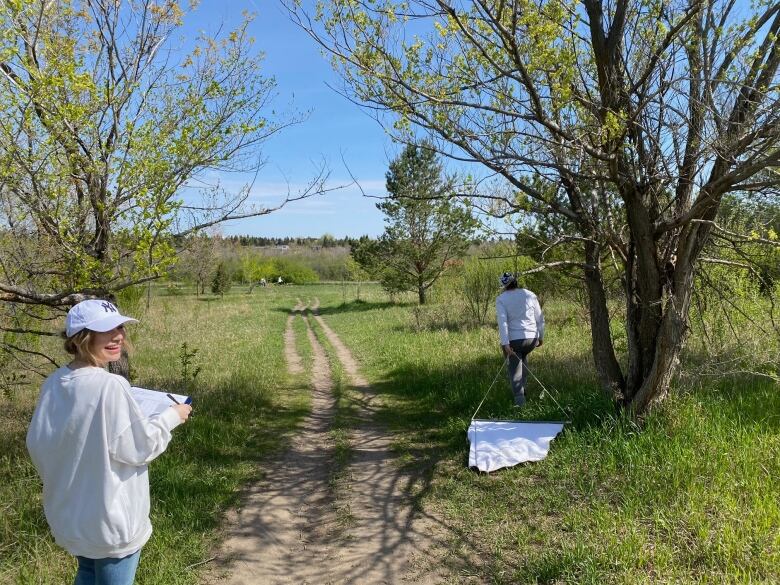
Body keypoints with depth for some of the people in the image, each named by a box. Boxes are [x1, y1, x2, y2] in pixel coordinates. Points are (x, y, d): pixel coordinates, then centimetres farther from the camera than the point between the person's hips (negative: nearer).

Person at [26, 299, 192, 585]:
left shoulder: (54, 383, -4)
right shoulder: (110, 386, -27)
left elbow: (37, 443, 6)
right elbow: (138, 447, -21)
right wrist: (171, 417, -6)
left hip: (70, 513, 7)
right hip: (110, 518, -7)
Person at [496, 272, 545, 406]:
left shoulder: (501, 299, -5)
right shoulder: (529, 295, 4)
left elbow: (502, 321, -15)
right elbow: (540, 318, 7)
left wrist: (505, 343, -19)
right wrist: (541, 336, 18)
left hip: (512, 340, -4)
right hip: (532, 338, 4)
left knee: (514, 369, 8)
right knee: (523, 357, 33)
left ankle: (519, 398, -1)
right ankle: (522, 387, 35)